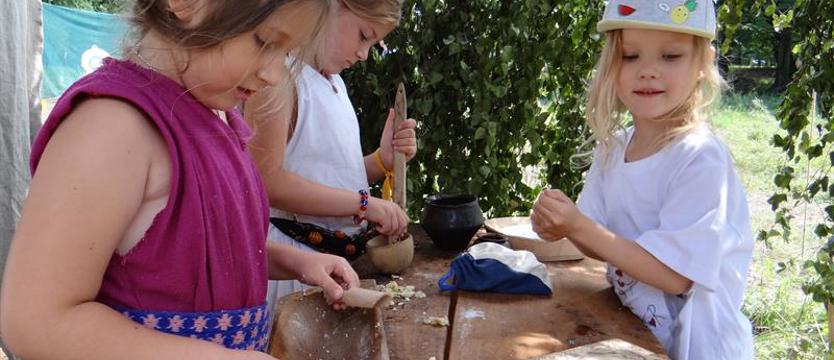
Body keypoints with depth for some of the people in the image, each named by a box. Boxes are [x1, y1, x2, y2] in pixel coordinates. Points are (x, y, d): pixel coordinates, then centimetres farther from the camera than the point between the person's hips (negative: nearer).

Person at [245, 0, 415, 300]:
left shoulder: (336, 83, 12)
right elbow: (267, 180, -23)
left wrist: (383, 160, -4)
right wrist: (364, 203, -21)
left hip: (338, 253, 8)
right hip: (292, 253, -8)